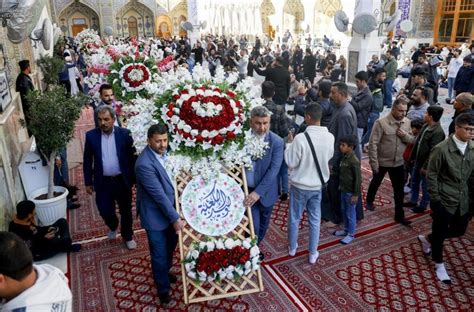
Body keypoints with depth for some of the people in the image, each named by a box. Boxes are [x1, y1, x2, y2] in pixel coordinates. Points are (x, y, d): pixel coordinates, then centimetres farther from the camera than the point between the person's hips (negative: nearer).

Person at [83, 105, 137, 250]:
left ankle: (128, 236, 36)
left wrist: (134, 178, -4)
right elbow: (87, 160, 3)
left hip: (123, 181, 0)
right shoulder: (91, 135, -6)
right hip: (103, 182, 1)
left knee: (126, 211, 13)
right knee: (105, 212, 6)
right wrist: (88, 182, 4)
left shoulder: (124, 134, -9)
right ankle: (113, 227, 42)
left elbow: (132, 157, -3)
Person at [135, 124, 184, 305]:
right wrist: (175, 218, -21)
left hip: (170, 209, 7)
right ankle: (163, 288, 34)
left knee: (170, 247, 25)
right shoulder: (144, 164, -29)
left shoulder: (166, 152, -4)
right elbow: (159, 195, -26)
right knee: (160, 254, 11)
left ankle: (165, 273, 52)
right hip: (156, 215, -7)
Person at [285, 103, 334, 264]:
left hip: (300, 185, -3)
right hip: (318, 185, 4)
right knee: (315, 220, 17)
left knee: (294, 218, 17)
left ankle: (292, 247, 35)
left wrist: (289, 144, -5)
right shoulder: (330, 137, -9)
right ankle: (313, 253, 28)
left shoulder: (301, 138, -25)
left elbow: (291, 163, -15)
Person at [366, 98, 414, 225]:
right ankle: (369, 201, 48)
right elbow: (373, 143, -20)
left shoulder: (407, 122, -4)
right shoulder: (381, 122, -21)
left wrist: (405, 136, -18)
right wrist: (374, 162, -21)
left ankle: (399, 215, 22)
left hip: (398, 162, 4)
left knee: (399, 190, 9)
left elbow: (411, 140, 5)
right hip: (382, 161, -3)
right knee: (375, 183, 21)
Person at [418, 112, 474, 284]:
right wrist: (435, 199, -14)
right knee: (440, 233, 8)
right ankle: (439, 264, 32)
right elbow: (431, 176, -13)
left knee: (459, 230, 18)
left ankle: (427, 239, 43)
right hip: (444, 200, -6)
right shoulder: (442, 149, -19)